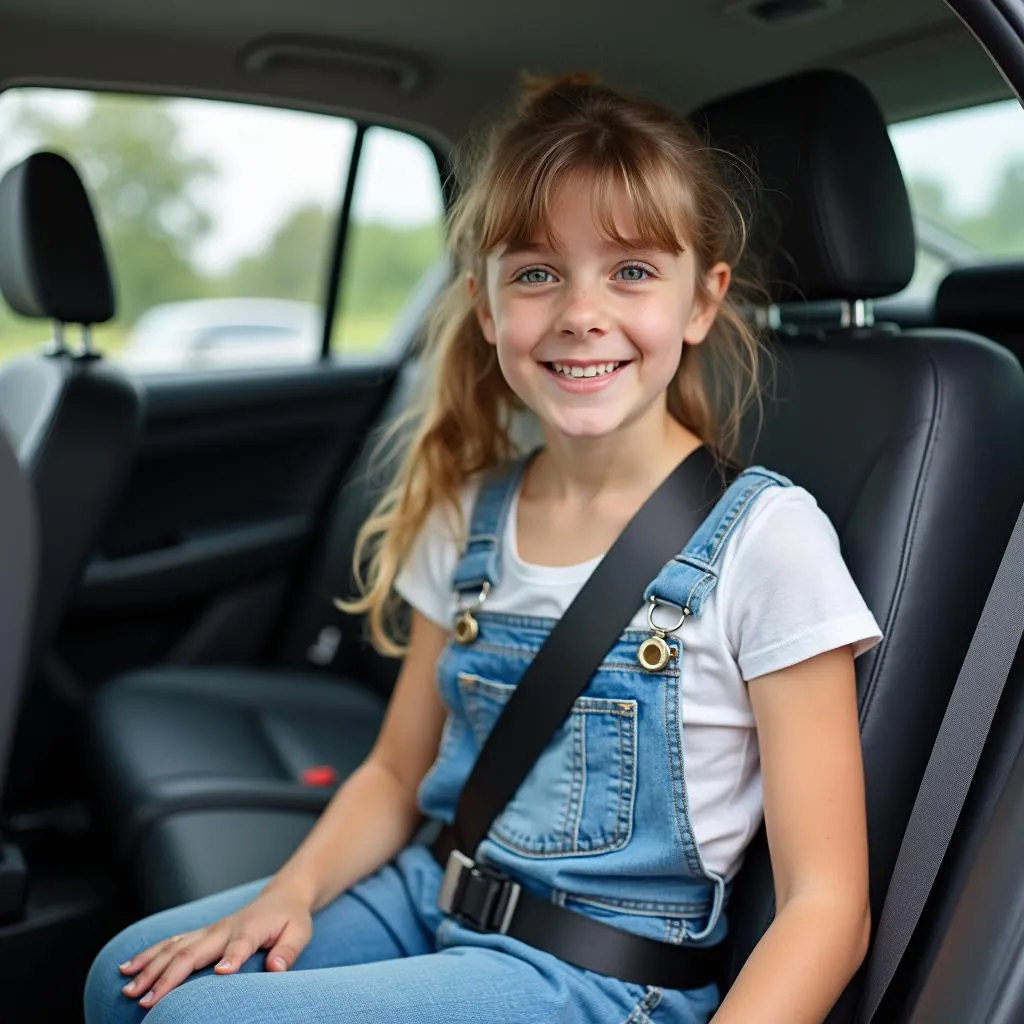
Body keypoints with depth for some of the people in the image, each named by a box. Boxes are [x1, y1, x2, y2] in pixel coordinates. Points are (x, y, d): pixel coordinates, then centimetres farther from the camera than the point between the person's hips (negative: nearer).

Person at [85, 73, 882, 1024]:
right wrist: (293, 890, -7)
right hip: (433, 901, 6)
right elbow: (398, 771, 11)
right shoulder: (470, 517, 2)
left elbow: (824, 905, -15)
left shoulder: (763, 537, -16)